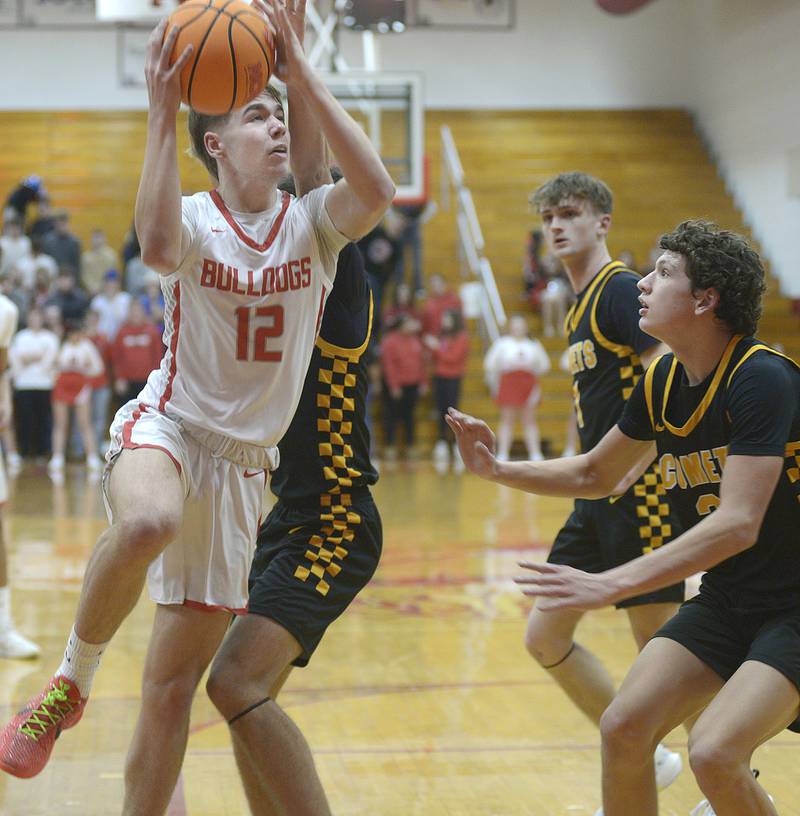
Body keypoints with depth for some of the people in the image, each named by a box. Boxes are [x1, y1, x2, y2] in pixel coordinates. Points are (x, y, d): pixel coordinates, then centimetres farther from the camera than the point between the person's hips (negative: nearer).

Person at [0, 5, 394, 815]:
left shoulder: (312, 221, 0)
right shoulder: (194, 218, -7)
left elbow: (376, 190, -24)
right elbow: (157, 246, -33)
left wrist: (303, 75, -26)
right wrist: (162, 114, -33)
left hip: (241, 463, 3)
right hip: (166, 426, -3)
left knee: (174, 685, 3)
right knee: (148, 523, -41)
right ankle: (70, 681, -17)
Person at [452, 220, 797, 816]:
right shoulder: (662, 383, 1)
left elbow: (738, 525, -31)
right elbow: (596, 476, 18)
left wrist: (611, 585, -34)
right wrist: (496, 470, 5)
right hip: (727, 600, 8)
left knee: (713, 751, -25)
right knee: (624, 728, -5)